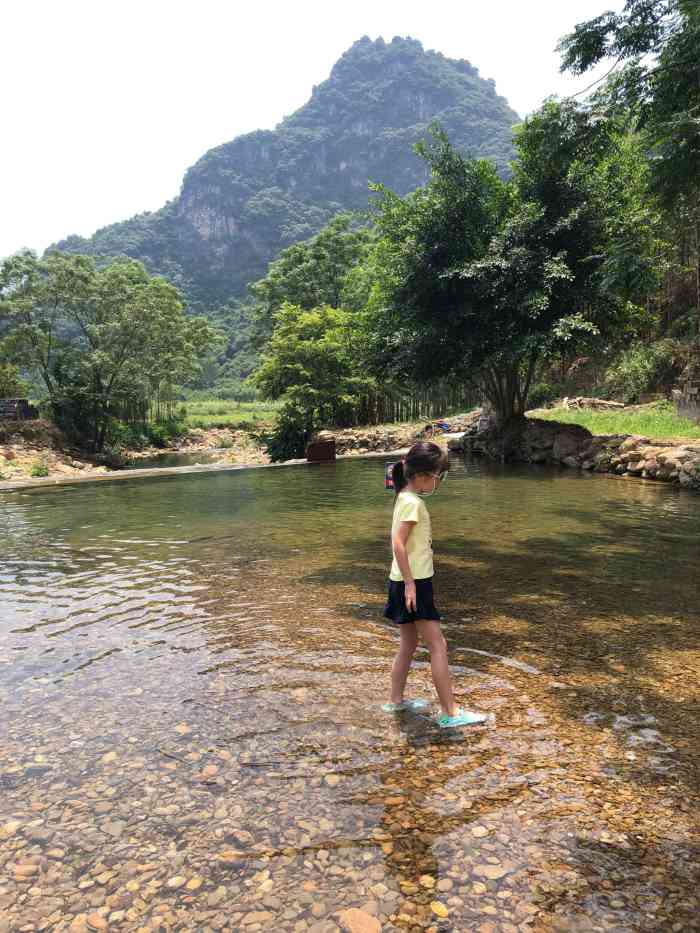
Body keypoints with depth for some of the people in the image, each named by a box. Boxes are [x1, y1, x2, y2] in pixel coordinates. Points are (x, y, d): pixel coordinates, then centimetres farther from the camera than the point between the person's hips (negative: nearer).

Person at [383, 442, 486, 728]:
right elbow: (398, 543, -24)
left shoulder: (406, 498, 11)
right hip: (414, 583, -10)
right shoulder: (413, 502, -17)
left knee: (409, 643, 18)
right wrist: (410, 583, -22)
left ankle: (396, 701, 28)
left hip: (408, 582, 10)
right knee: (438, 645, -4)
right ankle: (450, 713, 2)